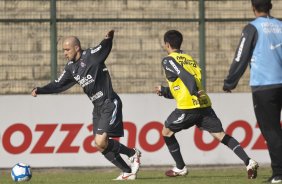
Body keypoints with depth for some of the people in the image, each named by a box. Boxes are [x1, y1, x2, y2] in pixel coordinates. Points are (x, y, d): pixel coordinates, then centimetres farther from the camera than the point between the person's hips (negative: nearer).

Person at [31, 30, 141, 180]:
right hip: (98, 107, 9)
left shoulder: (91, 56, -11)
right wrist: (39, 90, 4)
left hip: (109, 104, -8)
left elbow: (105, 46, -20)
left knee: (101, 143, -17)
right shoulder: (71, 68, 10)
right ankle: (128, 172, 14)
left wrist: (109, 37, -43)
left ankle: (132, 153, 4)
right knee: (102, 147, 4)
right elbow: (58, 85, 14)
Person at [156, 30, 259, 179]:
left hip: (187, 107, -6)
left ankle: (180, 168, 18)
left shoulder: (168, 60, 2)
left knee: (166, 131, 16)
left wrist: (195, 92, -29)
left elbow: (184, 75, -18)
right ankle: (249, 162, -16)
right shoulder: (189, 59, 24)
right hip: (204, 104, 6)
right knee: (220, 135, 0)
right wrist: (164, 91, 36)